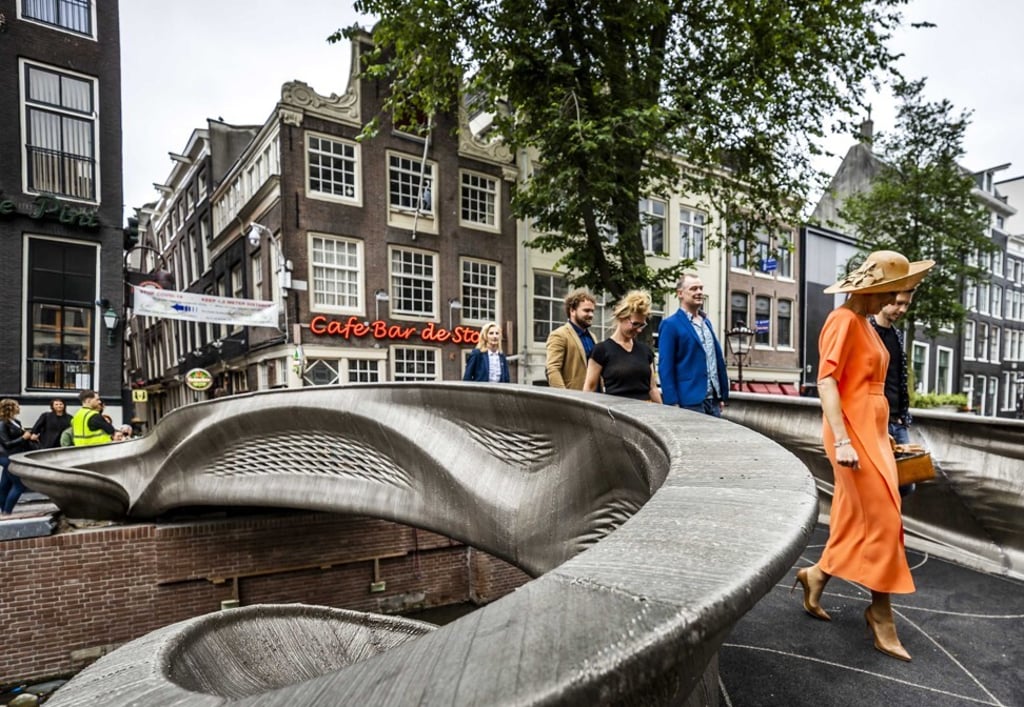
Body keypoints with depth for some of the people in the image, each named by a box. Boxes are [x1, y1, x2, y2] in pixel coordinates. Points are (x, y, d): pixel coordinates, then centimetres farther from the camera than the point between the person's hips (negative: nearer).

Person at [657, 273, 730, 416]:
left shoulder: (706, 322, 15)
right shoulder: (670, 324, -7)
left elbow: (718, 359, 18)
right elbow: (665, 368, -12)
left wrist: (723, 395, 14)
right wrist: (673, 403, -17)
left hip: (714, 400, 7)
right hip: (690, 402, -7)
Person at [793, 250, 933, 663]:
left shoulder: (864, 323, 15)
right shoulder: (844, 320, -13)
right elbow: (826, 381, -21)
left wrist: (879, 433, 20)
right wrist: (842, 440, -27)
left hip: (870, 431, 9)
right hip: (853, 431, -9)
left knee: (855, 519, 13)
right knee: (882, 521, -3)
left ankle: (816, 578, 28)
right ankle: (881, 612, 11)